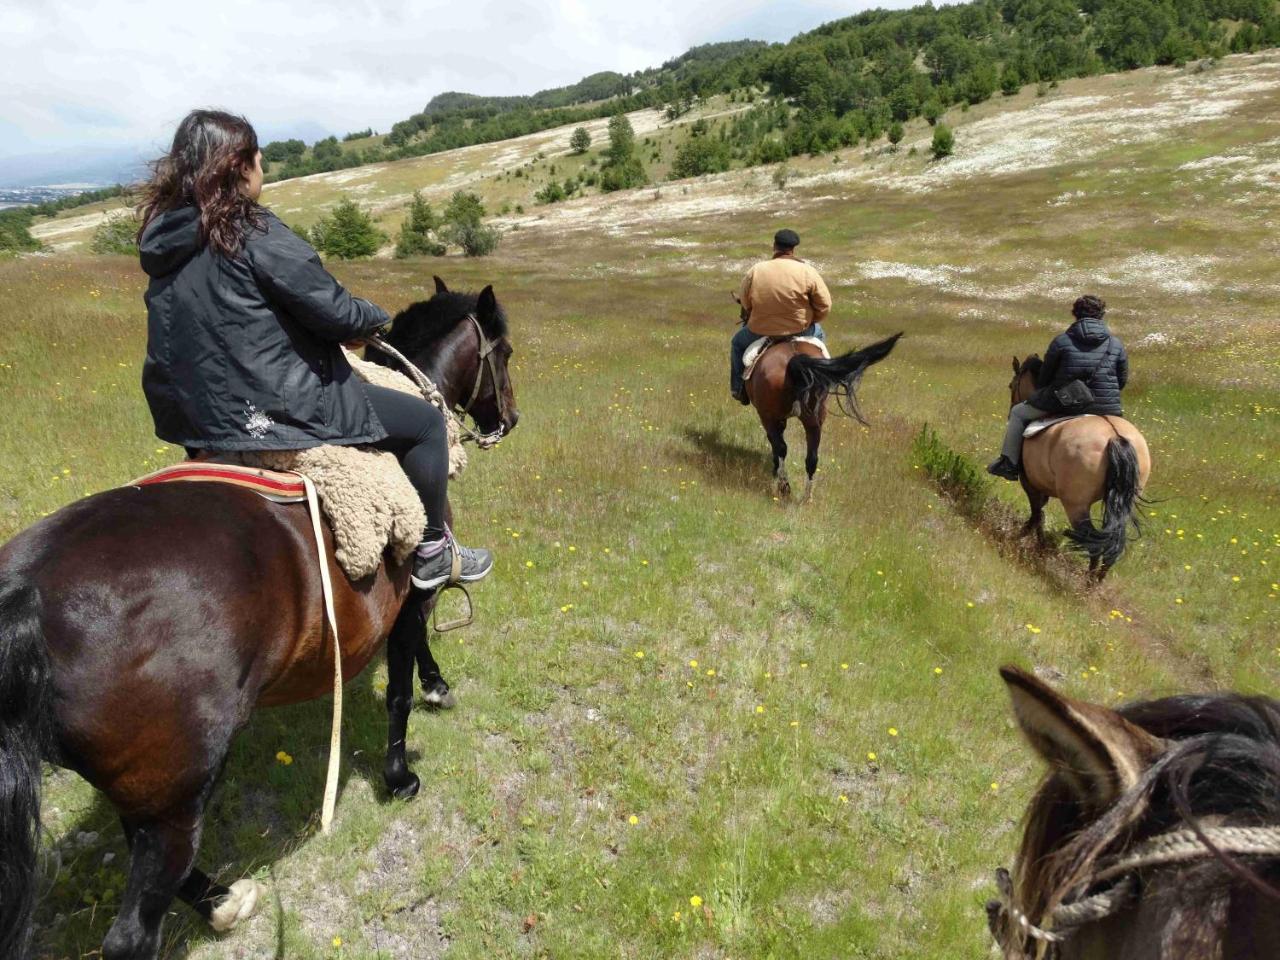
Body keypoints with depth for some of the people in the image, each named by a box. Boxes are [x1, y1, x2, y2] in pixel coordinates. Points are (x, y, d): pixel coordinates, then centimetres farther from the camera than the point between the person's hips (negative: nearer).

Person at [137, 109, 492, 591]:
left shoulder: (163, 240, 7)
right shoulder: (256, 234, -18)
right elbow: (333, 309, -17)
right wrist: (376, 318, 4)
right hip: (276, 411, -9)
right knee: (425, 421, 5)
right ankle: (432, 551, 12)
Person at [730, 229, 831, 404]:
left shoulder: (754, 272, -11)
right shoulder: (807, 272, -13)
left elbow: (746, 306, 0)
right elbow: (824, 307, -9)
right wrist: (809, 320, 10)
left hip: (760, 332, 0)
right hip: (800, 331, 0)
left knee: (738, 342, 32)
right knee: (818, 333, 35)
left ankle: (738, 389, 33)